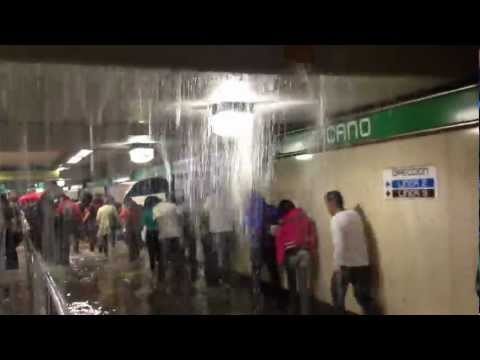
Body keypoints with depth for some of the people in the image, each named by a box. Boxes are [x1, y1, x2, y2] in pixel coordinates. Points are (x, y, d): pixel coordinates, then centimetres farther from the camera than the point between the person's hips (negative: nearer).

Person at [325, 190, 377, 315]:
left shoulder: (336, 219, -14)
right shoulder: (355, 214, 6)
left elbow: (339, 245, -23)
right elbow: (363, 238, 13)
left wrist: (336, 267, -19)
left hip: (346, 265, -6)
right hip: (363, 264, 6)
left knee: (338, 295, 14)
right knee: (364, 297, 14)